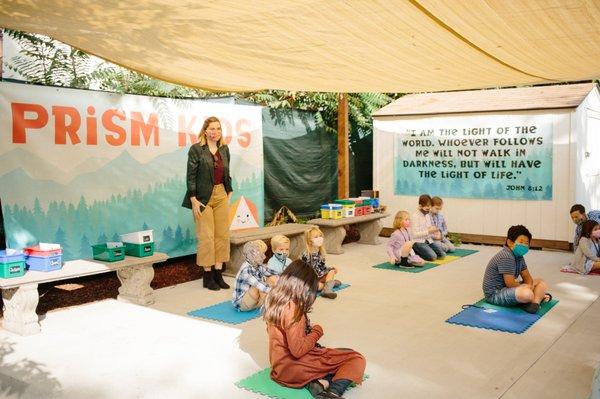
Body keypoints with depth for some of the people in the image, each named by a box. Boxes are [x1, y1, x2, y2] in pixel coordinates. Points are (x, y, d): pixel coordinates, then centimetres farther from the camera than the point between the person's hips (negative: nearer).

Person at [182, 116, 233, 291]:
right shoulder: (196, 149, -7)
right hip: (203, 197, -6)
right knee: (206, 237, -3)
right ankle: (208, 276, 8)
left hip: (221, 196, 6)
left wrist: (229, 193, 12)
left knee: (222, 234, 6)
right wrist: (194, 200, -13)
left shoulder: (224, 149, 9)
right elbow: (191, 176, -8)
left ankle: (218, 273, 15)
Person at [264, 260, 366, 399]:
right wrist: (317, 331, -11)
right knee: (356, 359, -6)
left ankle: (318, 381, -11)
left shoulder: (273, 300, 3)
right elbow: (298, 350, -26)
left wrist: (309, 330, 7)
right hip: (292, 369, -9)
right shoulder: (293, 309, -23)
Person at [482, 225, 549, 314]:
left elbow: (526, 276, 12)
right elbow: (510, 283, -25)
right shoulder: (506, 257, -23)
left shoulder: (519, 256, 9)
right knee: (526, 294, -38)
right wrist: (525, 286, -8)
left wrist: (529, 285, -11)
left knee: (541, 282, 12)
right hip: (494, 294, -11)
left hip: (507, 288, 11)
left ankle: (535, 301, -16)